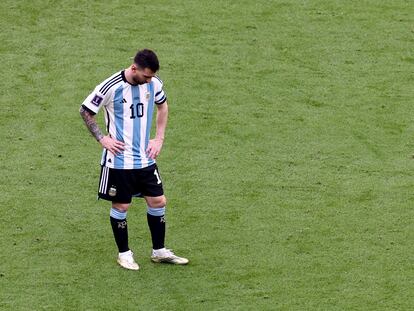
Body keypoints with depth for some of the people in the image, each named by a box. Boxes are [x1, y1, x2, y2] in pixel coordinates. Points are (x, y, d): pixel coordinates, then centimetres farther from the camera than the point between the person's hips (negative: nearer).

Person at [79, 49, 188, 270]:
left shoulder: (153, 84, -4)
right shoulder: (111, 87, -19)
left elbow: (162, 106, 17)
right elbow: (85, 111, -7)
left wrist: (159, 139, 9)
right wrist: (102, 139, -12)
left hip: (145, 158, 5)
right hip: (119, 159, -5)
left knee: (158, 202, 7)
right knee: (121, 206, 4)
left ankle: (159, 252, 23)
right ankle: (124, 254, 22)